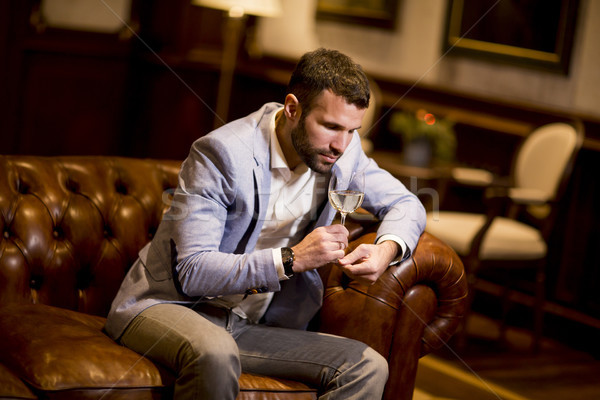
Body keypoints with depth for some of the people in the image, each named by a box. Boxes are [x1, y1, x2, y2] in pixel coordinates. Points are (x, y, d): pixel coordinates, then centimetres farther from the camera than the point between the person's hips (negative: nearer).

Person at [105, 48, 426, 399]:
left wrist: (387, 248, -11)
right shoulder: (222, 153, -20)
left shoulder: (343, 151, -1)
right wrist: (290, 259, -29)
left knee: (369, 367, -11)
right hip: (167, 306, -6)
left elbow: (405, 203, 13)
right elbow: (192, 272, -24)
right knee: (215, 353, -40)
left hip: (253, 325, 6)